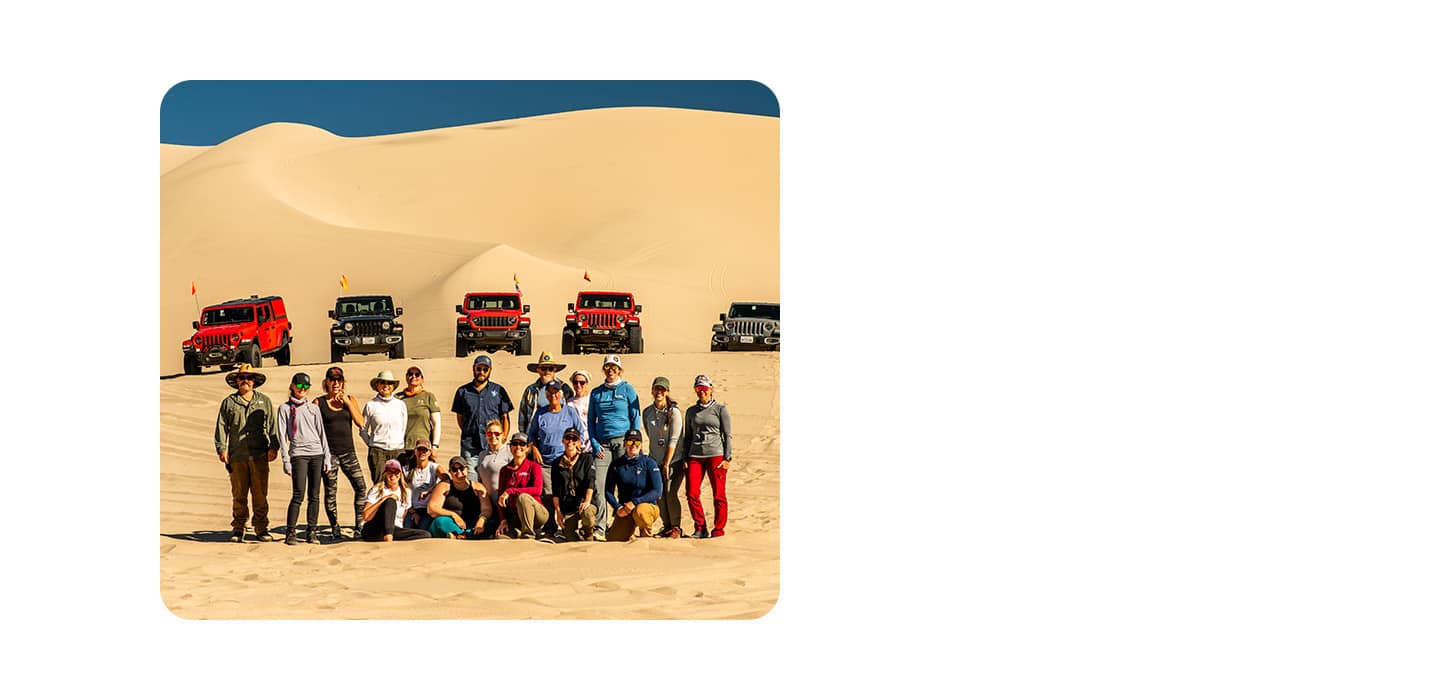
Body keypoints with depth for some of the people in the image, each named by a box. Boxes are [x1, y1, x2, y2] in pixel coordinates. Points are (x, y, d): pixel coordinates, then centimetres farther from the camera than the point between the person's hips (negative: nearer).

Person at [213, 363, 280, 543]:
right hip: (237, 456, 0)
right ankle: (238, 528, 9)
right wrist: (222, 449, 0)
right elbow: (221, 427, 10)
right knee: (239, 494, 2)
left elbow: (272, 425, 11)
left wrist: (273, 447, 0)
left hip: (259, 455, 0)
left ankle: (261, 528, 3)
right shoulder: (228, 403, 12)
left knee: (260, 494, -2)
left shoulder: (264, 401, 13)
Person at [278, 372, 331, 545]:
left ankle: (312, 532, 7)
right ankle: (291, 532, -4)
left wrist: (327, 456, 8)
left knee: (314, 496, 2)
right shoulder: (285, 408, 6)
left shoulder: (314, 408, 14)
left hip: (317, 454, 3)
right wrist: (286, 460, -6)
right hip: (299, 454, -3)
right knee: (298, 495, -10)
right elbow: (282, 435, 2)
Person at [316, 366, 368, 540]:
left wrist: (347, 402, -7)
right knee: (330, 492, 0)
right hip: (328, 452, -2)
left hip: (348, 451, 2)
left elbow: (360, 422, -2)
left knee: (361, 487, -8)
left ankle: (359, 526, 0)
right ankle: (335, 529, 9)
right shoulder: (319, 403, 3)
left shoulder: (350, 400, 9)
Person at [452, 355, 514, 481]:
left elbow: (505, 418, 11)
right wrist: (469, 434, 8)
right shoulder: (463, 391, 13)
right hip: (469, 446, 1)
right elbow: (460, 417, 18)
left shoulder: (498, 391, 11)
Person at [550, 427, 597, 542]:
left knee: (587, 513, -38)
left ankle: (588, 537, -6)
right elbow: (556, 491, 11)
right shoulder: (557, 464, 13)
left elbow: (590, 482, -6)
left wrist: (587, 501, -21)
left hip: (584, 503, -2)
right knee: (572, 540, -13)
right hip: (567, 508, 2)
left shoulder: (587, 459, 7)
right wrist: (558, 511, 0)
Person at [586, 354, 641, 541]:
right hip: (602, 443, 2)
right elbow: (591, 421, 16)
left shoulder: (627, 390, 6)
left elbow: (635, 419, 4)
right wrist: (594, 444, 4)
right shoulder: (596, 393, 14)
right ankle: (599, 528, -12)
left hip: (623, 441, -2)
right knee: (597, 485, -10)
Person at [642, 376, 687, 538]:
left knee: (670, 493, -11)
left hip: (674, 460, -5)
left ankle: (675, 527, 1)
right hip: (656, 461, 5)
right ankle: (666, 526, 18)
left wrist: (666, 464, -13)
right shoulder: (647, 412, 6)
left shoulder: (674, 412, -9)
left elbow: (674, 440, -12)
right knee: (659, 495, 3)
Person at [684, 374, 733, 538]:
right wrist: (685, 459, 11)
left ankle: (718, 530, 7)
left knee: (718, 495, -3)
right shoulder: (691, 412, 15)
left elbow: (727, 435, 2)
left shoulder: (720, 409, 4)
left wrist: (727, 458, -6)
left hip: (716, 455, -3)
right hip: (695, 456, 3)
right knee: (691, 494, -7)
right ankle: (700, 528, 6)